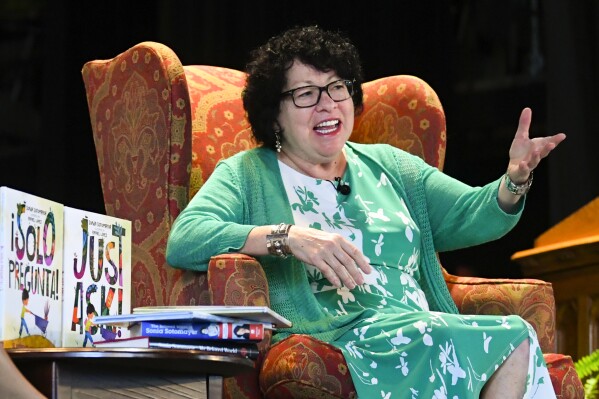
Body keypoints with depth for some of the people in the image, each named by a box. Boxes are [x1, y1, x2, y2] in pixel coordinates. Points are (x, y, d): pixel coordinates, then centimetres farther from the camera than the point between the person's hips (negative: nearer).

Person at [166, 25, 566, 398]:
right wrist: (287, 237, -21)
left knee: (518, 341, -28)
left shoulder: (387, 165, 25)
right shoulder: (246, 174, 11)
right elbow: (183, 239, -8)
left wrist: (515, 180, -7)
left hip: (427, 329, 5)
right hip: (331, 340, -5)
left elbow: (472, 216, 16)